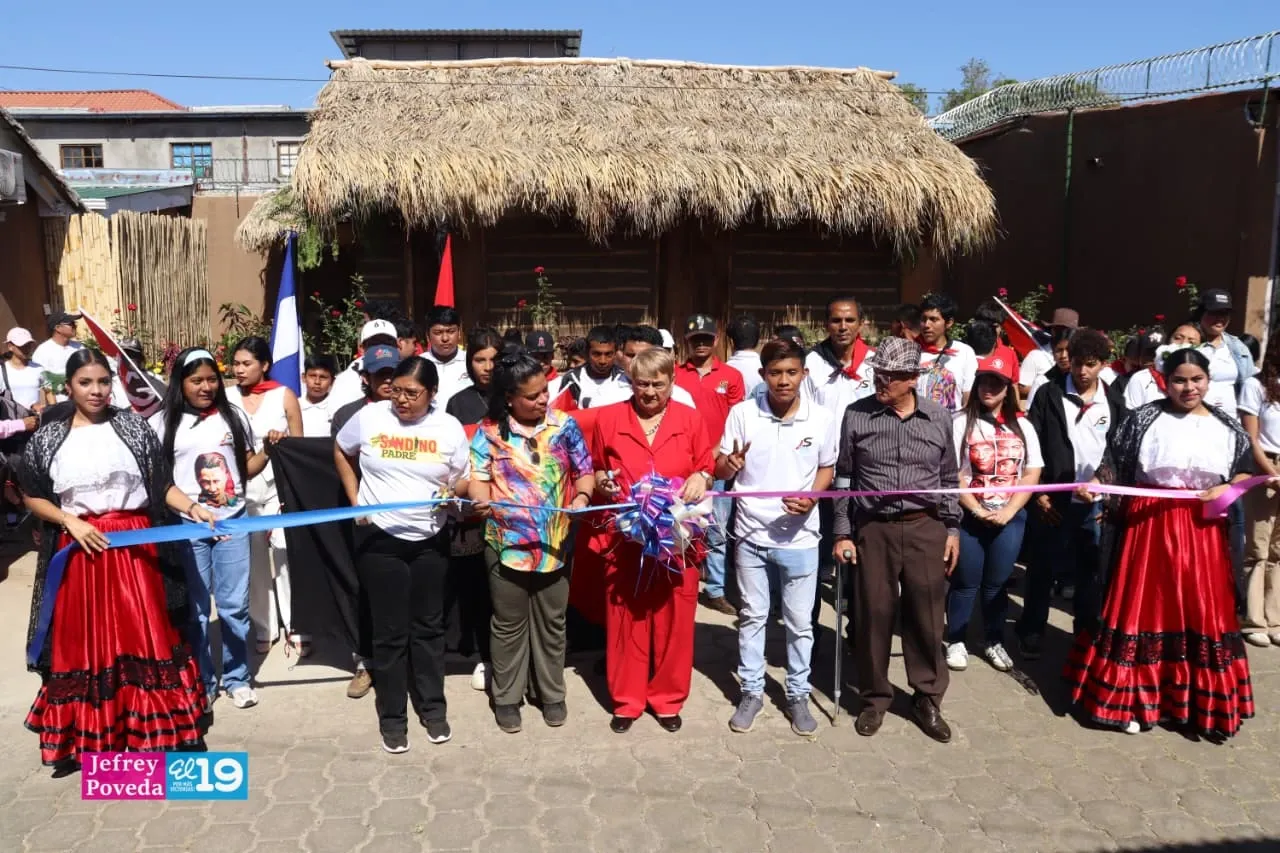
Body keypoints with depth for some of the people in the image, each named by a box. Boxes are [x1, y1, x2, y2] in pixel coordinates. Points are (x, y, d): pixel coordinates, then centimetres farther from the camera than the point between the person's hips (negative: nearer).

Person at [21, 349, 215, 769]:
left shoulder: (133, 426, 2)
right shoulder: (47, 439, 4)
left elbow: (163, 485, 1)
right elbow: (33, 498, 9)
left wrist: (194, 508, -14)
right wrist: (70, 521, -7)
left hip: (135, 545, 0)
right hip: (80, 548, 1)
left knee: (144, 635, 4)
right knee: (84, 641, 7)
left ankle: (153, 729, 18)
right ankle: (90, 733, 22)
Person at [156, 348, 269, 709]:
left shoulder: (233, 416, 6)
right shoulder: (163, 423, -1)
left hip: (233, 522, 1)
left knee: (235, 605, 6)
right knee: (195, 609, 8)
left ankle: (237, 678, 21)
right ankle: (200, 682, 22)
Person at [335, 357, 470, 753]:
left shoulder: (449, 427, -5)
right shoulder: (369, 417, -6)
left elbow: (462, 481, 4)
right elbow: (341, 453, 13)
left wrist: (453, 493, -20)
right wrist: (355, 500, 4)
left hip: (431, 540, 1)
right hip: (379, 538, -1)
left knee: (429, 626, 14)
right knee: (390, 630, 6)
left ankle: (433, 707, 29)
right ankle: (392, 716, 21)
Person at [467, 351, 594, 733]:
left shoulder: (565, 425, -2)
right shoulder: (489, 431, -4)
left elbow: (584, 471, 3)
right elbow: (478, 477, -3)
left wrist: (583, 495, -18)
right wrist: (481, 498, -24)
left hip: (555, 543, 1)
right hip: (507, 543, -1)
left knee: (551, 622, 14)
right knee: (509, 624, 12)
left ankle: (551, 693, 31)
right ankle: (507, 697, 28)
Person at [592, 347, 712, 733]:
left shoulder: (691, 420, 3)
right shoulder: (608, 418, 3)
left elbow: (707, 471, 8)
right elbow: (595, 470, 13)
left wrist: (701, 477, -14)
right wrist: (602, 481, -8)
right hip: (625, 536, 0)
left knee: (673, 620, 8)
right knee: (626, 620, 8)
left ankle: (668, 698, 26)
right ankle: (627, 700, 24)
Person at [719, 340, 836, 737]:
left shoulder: (823, 418, -7)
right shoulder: (742, 413, -8)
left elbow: (827, 468, 6)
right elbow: (721, 472, -3)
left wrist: (812, 498, -13)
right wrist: (730, 464, -27)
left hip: (799, 537, 0)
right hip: (751, 533, 0)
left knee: (800, 622, 11)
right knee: (752, 616, 14)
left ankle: (798, 695, 29)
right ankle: (752, 692, 30)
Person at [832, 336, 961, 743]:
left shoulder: (939, 418, 3)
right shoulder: (857, 415, -2)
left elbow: (949, 479, 12)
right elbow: (844, 478, 3)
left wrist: (952, 529, 8)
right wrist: (843, 533, 1)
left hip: (927, 529, 1)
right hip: (874, 529, -1)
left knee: (926, 616, 7)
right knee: (873, 615, 5)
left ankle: (928, 699, 25)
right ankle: (875, 697, 24)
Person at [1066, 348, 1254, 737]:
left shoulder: (1228, 428, 7)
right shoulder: (1145, 419, -2)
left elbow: (1245, 473, 12)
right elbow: (1114, 463, -5)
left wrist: (1227, 489, -7)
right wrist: (1093, 484, -21)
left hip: (1203, 530, 3)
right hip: (1149, 526, -3)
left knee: (1203, 614, 8)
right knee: (1144, 609, 3)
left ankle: (1202, 701, 24)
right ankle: (1130, 698, 15)